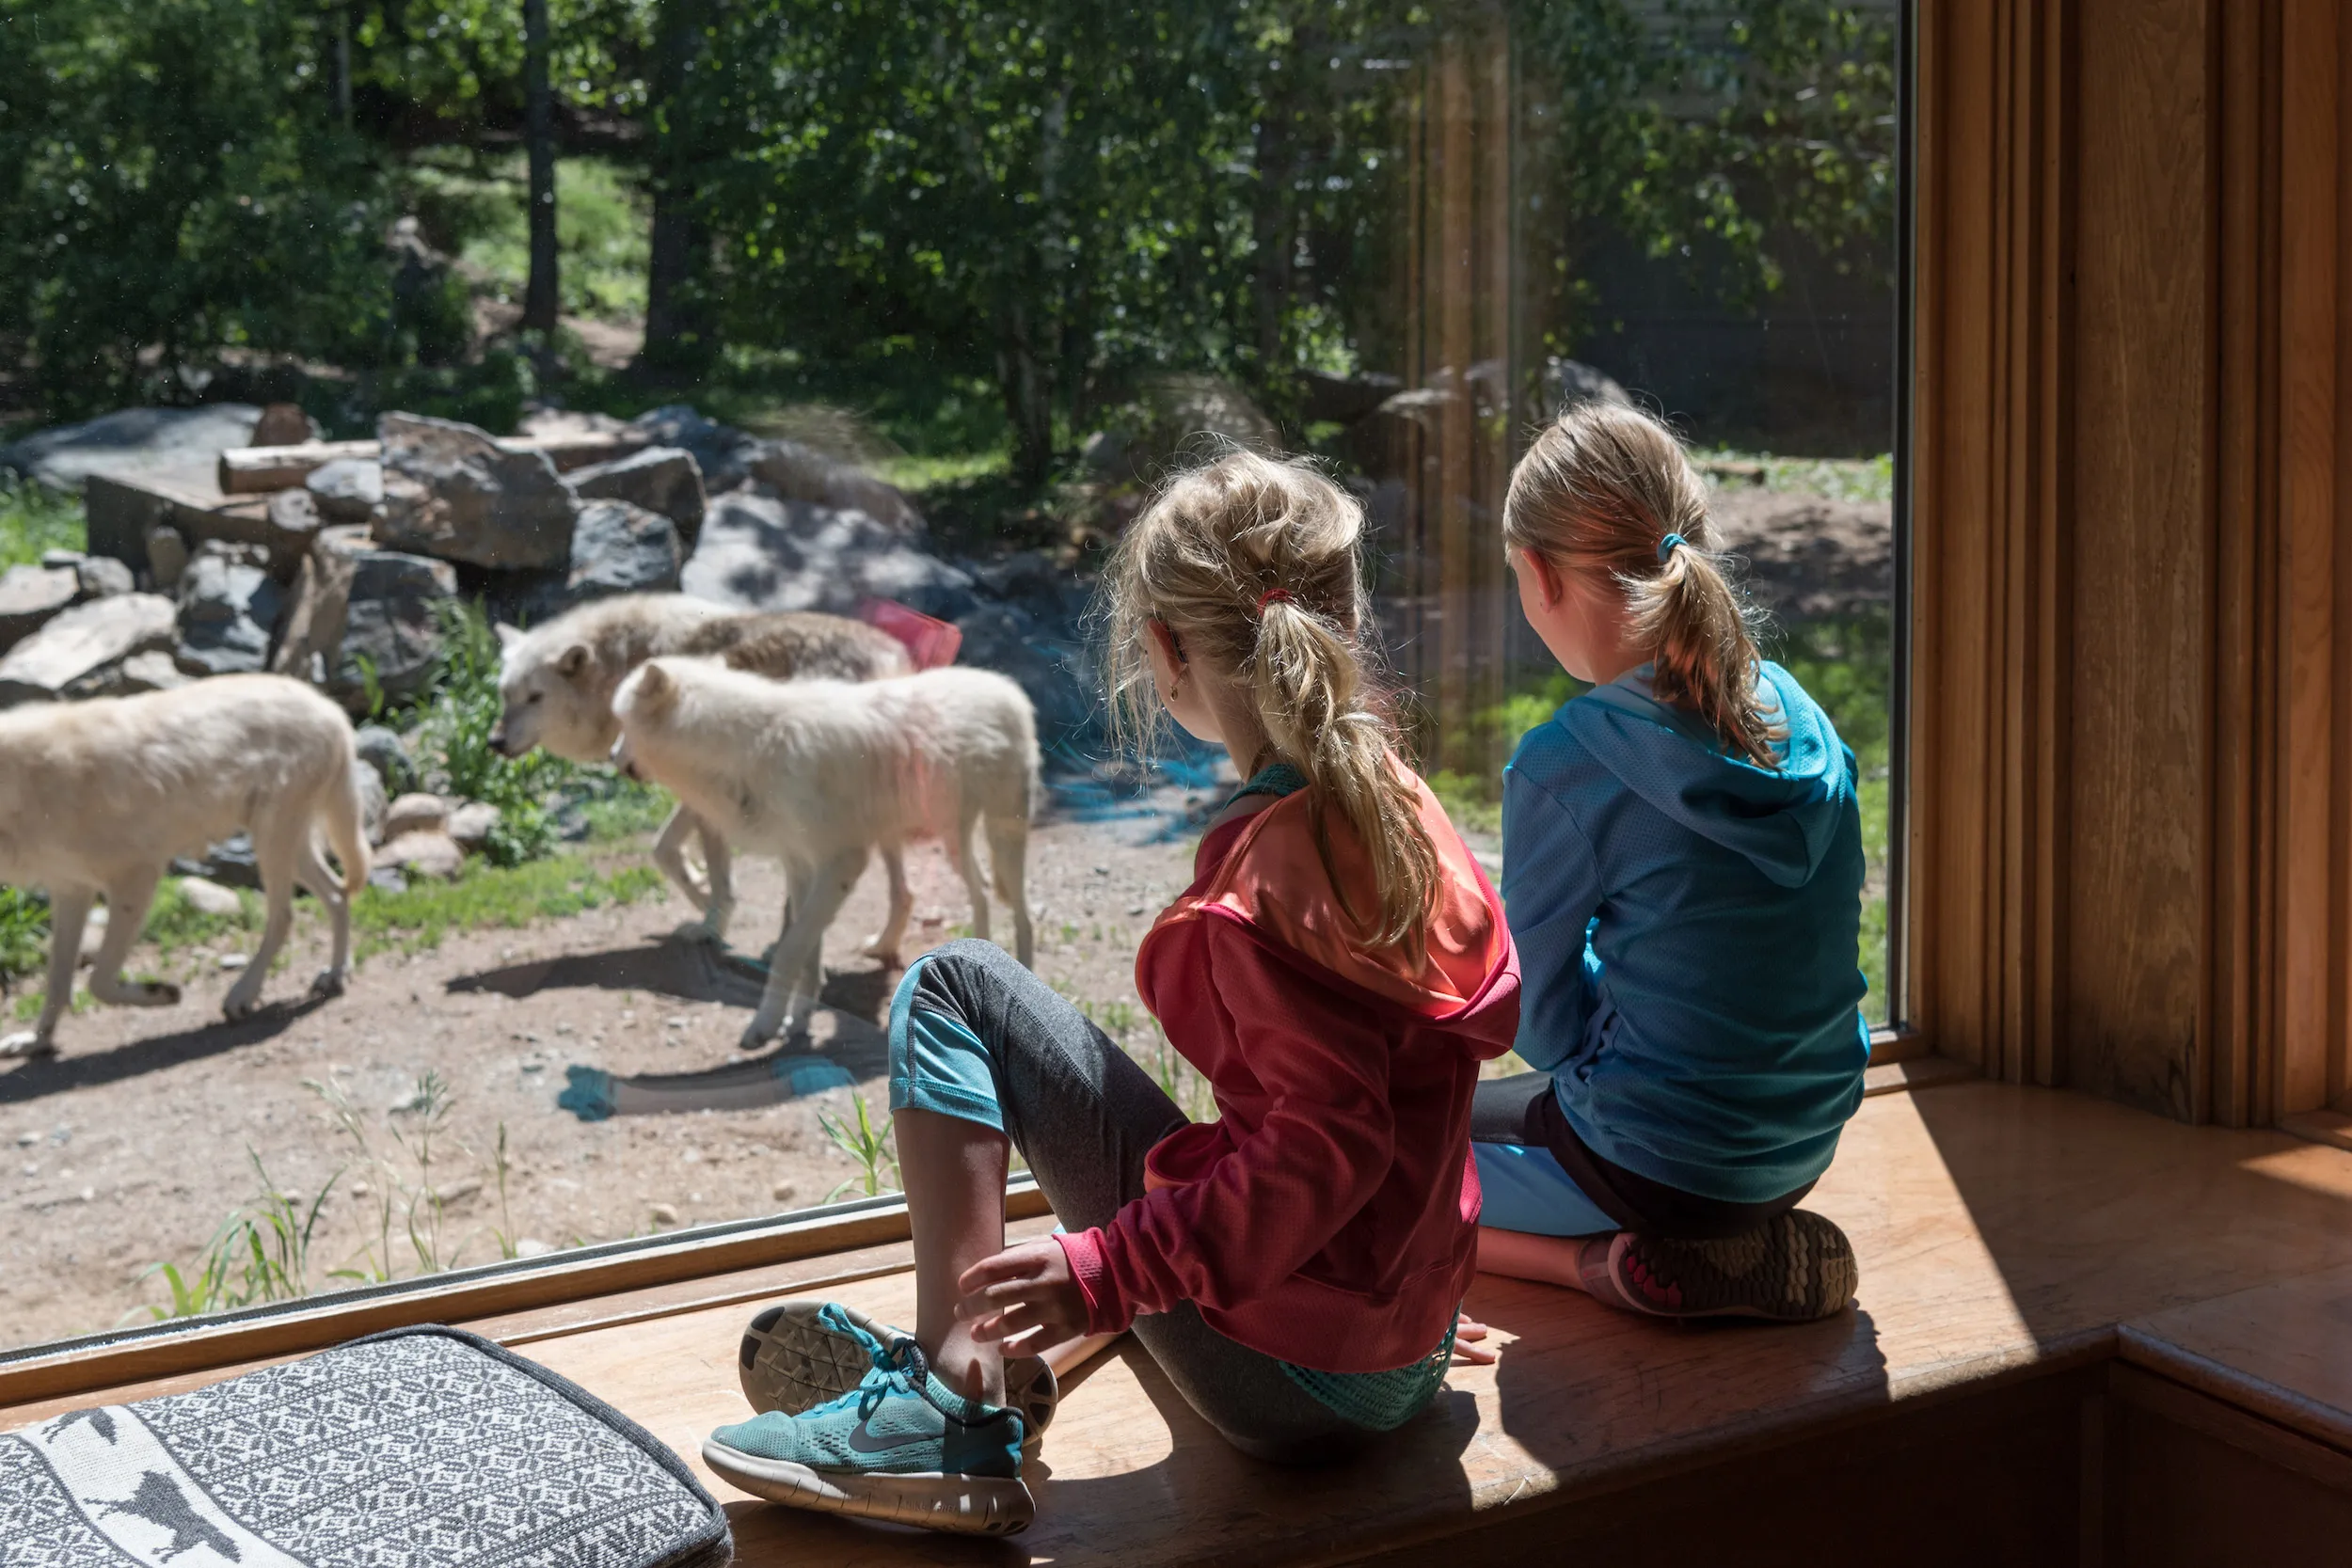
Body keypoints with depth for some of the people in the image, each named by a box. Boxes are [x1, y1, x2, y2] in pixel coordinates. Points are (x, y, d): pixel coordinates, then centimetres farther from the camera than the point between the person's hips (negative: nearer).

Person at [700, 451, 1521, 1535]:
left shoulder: (1260, 869, -21)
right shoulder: (1403, 808, 4)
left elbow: (1328, 1146, -26)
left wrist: (1107, 1270, -24)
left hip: (1287, 1383, -9)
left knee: (950, 987, -4)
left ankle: (957, 1401, -7)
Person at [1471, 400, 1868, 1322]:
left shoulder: (1563, 769, -23)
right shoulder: (1799, 713, -3)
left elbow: (1543, 1026, -12)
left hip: (1655, 1163, -8)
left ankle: (1611, 1261, -5)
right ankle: (1743, 1244, 14)